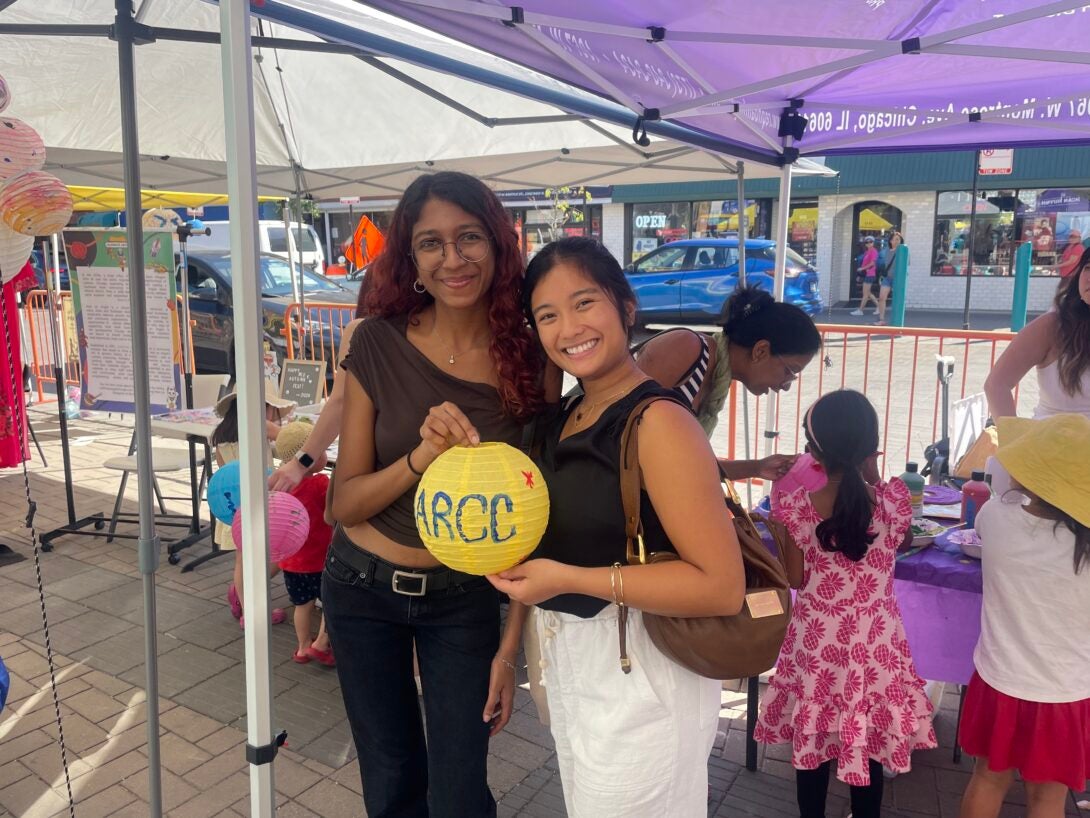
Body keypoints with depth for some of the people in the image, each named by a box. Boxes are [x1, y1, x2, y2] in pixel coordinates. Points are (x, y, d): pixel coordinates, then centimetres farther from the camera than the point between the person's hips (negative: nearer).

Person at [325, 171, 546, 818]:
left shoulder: (531, 357, -12)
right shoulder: (379, 343, -13)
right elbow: (346, 502, -11)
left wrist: (510, 646, -7)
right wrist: (423, 456, -30)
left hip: (465, 600, 0)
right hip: (364, 588, 1)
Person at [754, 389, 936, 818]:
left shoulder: (795, 504, -17)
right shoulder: (894, 498, -14)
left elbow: (795, 579, -8)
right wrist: (872, 476, 6)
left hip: (816, 641, -1)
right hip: (875, 642, 1)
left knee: (812, 742, 16)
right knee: (869, 744, 19)